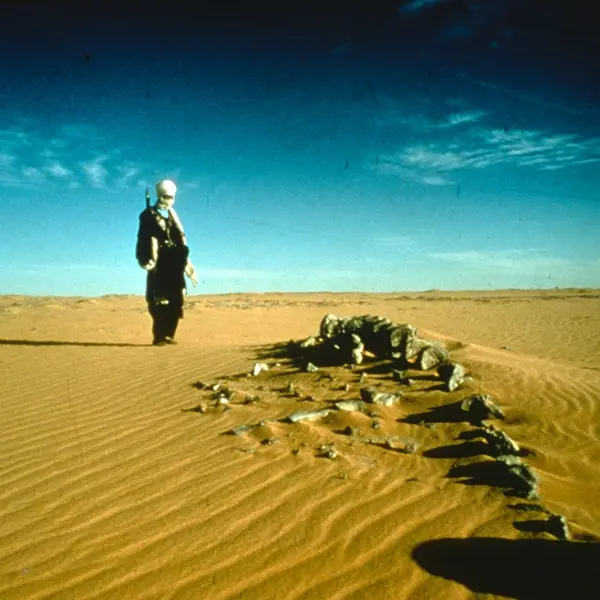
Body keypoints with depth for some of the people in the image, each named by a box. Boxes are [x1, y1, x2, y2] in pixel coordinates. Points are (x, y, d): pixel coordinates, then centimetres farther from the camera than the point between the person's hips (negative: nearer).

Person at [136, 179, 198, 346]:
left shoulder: (172, 216, 20)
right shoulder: (149, 215, -1)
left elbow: (181, 239, 20)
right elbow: (147, 239, -10)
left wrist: (186, 261, 16)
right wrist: (149, 259, -19)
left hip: (174, 266, 7)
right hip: (159, 266, -7)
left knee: (175, 303, 5)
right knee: (159, 303, -8)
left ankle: (168, 335, 12)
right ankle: (159, 337, -3)